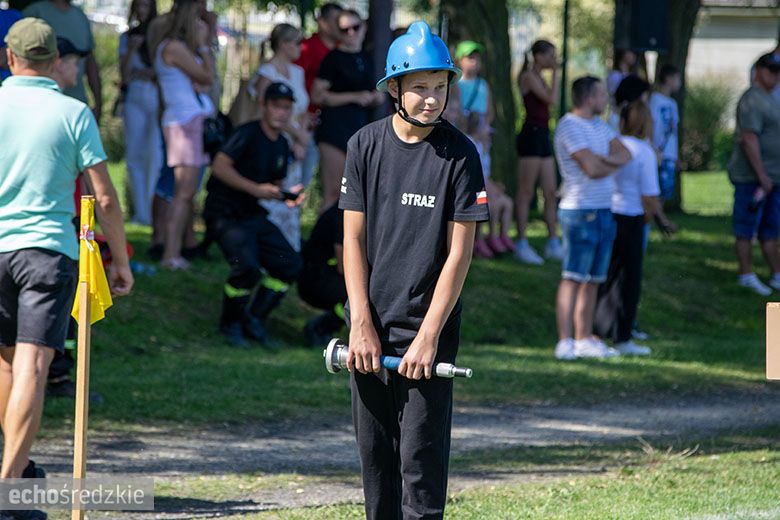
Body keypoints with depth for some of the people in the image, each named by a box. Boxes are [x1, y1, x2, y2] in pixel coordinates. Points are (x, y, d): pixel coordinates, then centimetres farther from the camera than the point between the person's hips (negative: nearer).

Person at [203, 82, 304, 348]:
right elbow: (220, 166, -24)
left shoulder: (282, 145, 12)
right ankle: (230, 324, -3)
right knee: (247, 267, -28)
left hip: (253, 215, 8)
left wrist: (287, 196, -1)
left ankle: (253, 319, 11)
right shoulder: (248, 134, -13)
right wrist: (255, 189, -27)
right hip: (225, 214, -8)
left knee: (290, 264, -3)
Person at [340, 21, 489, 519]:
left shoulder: (460, 154, -5)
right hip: (370, 330, 3)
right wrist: (361, 325, -6)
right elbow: (354, 239, 3)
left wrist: (428, 335, -13)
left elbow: (459, 252, -7)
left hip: (429, 330, -3)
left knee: (421, 458, -7)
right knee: (374, 453, 8)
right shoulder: (365, 145, 3)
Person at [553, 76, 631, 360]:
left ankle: (584, 339, 16)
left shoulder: (599, 125, 17)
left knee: (593, 280, 11)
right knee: (573, 278, -11)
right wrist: (615, 163, 0)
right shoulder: (570, 126, -12)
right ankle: (565, 342, -13)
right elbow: (592, 169, -19)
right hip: (580, 211, -9)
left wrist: (603, 159, -13)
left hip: (604, 211, 9)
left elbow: (625, 155, 7)